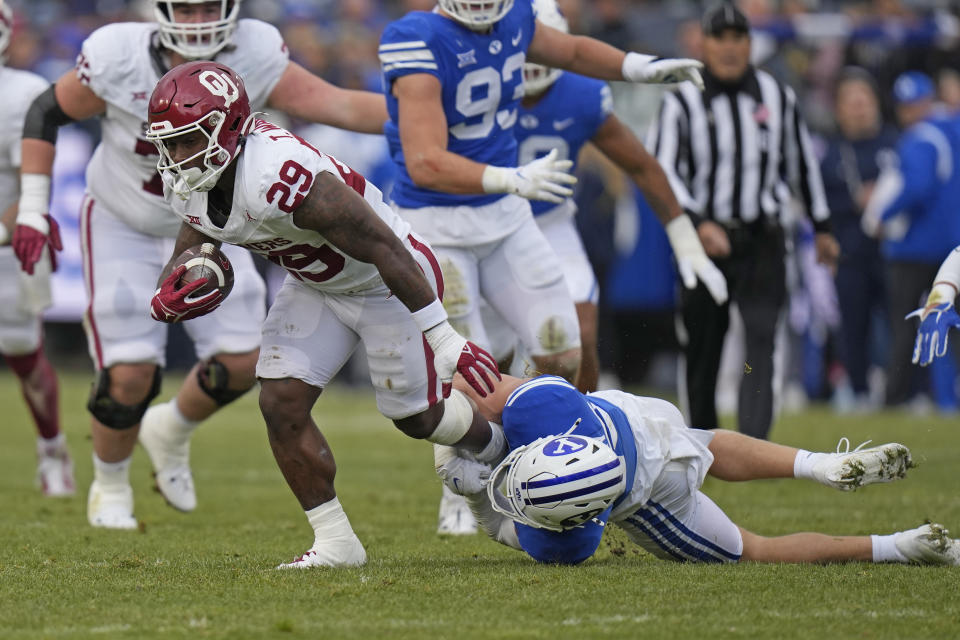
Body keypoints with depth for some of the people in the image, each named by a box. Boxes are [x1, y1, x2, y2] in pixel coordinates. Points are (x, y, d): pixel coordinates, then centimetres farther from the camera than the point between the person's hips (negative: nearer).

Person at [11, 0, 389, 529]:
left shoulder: (251, 58, -22)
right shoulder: (119, 58, -26)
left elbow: (339, 107, -23)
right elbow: (46, 114, -11)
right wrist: (32, 211, -12)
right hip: (122, 229, -3)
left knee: (241, 362, -5)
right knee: (129, 375, -10)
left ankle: (171, 432, 28)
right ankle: (109, 486, 21)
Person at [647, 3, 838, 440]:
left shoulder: (777, 98, 7)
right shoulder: (682, 103, -3)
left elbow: (801, 162, 18)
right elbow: (664, 172, -9)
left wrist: (822, 227, 24)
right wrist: (698, 223, -23)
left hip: (762, 241, 1)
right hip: (704, 240, -1)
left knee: (762, 341, -14)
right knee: (701, 349, 6)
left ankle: (753, 442, -20)